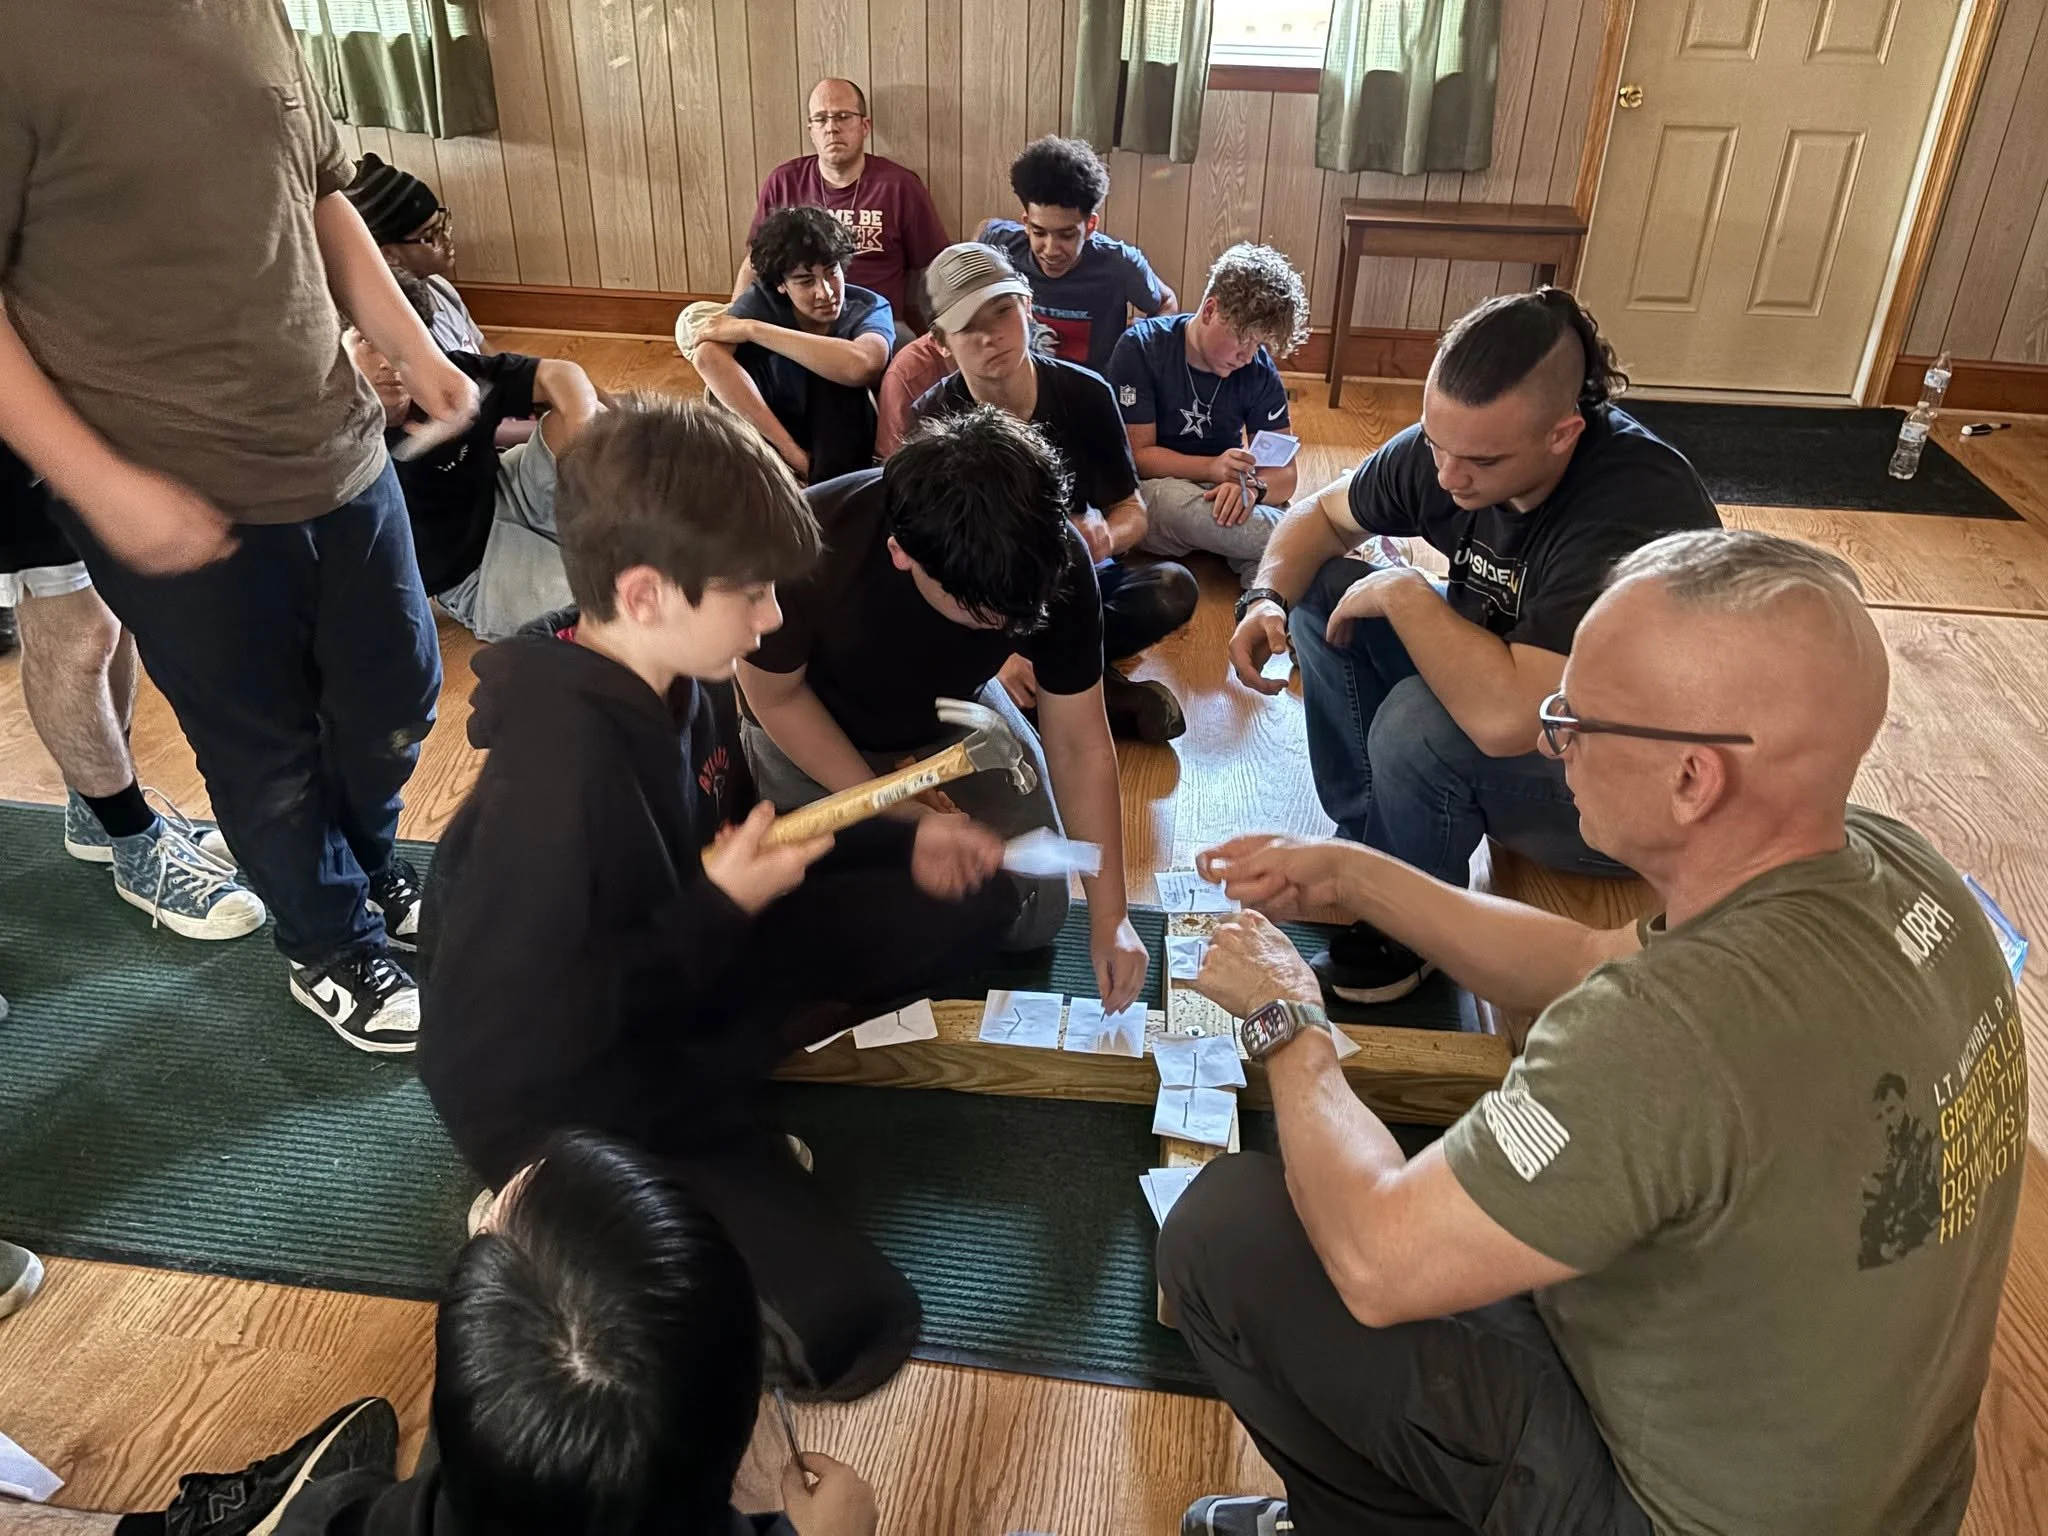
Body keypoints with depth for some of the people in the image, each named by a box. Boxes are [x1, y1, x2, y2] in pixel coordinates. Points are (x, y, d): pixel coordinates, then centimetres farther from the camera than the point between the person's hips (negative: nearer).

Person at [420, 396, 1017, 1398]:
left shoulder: (679, 680, -7)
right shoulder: (558, 767, -32)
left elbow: (735, 829, 12)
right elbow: (511, 1042, -28)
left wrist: (900, 844, -1)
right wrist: (720, 910, -25)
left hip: (679, 977, 8)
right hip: (559, 1091, -8)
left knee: (968, 903, 3)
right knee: (844, 1323, -22)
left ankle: (720, 1071, 0)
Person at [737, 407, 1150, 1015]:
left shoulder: (1054, 561, -31)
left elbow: (1079, 746, -21)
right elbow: (777, 696, -19)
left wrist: (1110, 918, -22)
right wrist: (904, 812, -23)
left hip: (953, 718, 2)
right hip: (812, 728, -2)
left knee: (1034, 918, -3)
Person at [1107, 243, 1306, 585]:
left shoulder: (1259, 369, -4)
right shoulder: (1141, 348, -13)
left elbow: (1283, 473, -7)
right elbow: (1137, 455, -15)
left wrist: (1252, 486, -33)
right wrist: (1212, 468, -32)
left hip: (1223, 498, 2)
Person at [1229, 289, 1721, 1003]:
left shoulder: (1635, 508, -36)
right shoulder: (1454, 442, -13)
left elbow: (1507, 717, -46)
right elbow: (1321, 514, 5)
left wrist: (1404, 593, -31)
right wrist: (1265, 599, -16)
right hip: (1511, 685, 8)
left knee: (1419, 722, -33)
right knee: (1321, 589, -2)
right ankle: (1362, 838, 8)